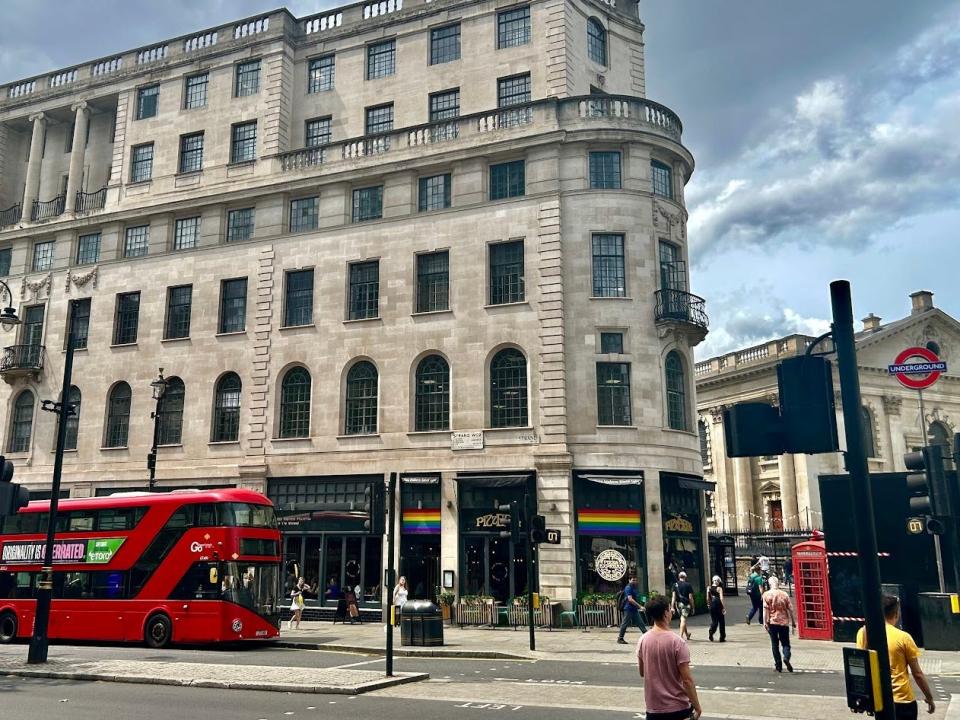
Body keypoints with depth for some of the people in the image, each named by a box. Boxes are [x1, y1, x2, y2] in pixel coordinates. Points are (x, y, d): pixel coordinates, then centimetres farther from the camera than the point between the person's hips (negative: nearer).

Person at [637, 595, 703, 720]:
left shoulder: (643, 640, -4)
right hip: (678, 707, -4)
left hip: (653, 708, 4)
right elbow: (687, 680, -16)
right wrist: (696, 706, -5)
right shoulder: (677, 642, -17)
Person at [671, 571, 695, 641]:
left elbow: (674, 597, -2)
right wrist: (693, 607, 3)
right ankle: (681, 635, -10)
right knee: (683, 620, -4)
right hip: (686, 604, -3)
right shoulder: (688, 585, -3)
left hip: (678, 604, 3)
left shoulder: (675, 585, 3)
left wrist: (673, 607, -3)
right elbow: (690, 597, -5)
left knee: (682, 619, 18)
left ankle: (687, 634, 31)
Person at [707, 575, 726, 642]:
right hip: (719, 605, -4)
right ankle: (722, 638, 14)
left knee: (714, 621, 11)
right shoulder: (719, 588, -9)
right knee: (721, 621, 9)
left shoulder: (709, 588, 4)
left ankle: (711, 633, -15)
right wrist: (724, 607, -11)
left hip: (712, 606, 4)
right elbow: (721, 598, -15)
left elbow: (708, 598, 5)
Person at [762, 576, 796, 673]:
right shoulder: (784, 594, 1)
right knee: (786, 643, 8)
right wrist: (793, 623, 8)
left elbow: (765, 609, -9)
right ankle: (786, 658, -19)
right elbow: (790, 610, 1)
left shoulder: (766, 594, -4)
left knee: (775, 644, 9)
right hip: (784, 622, 1)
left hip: (772, 622, -1)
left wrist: (765, 622, -7)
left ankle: (778, 665, 9)